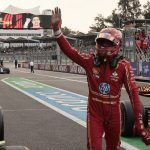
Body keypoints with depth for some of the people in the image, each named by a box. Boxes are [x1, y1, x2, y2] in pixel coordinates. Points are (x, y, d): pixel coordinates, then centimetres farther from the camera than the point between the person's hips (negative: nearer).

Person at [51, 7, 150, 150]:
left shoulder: (123, 66, -13)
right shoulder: (90, 61, -7)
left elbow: (133, 92, -13)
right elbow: (69, 50, -11)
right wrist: (56, 28, -25)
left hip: (113, 114, 0)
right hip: (94, 113, 0)